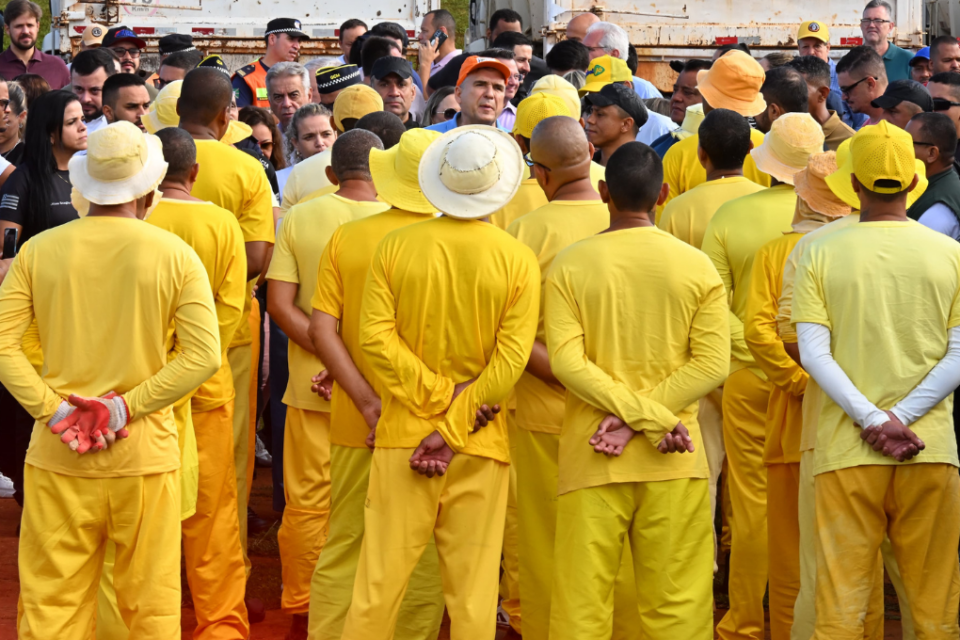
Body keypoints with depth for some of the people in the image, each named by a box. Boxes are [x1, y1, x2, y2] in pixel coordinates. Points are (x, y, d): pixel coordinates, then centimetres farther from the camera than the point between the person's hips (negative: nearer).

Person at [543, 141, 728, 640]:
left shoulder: (569, 266, -1)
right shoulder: (697, 266, 1)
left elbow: (567, 361, -11)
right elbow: (711, 363, -7)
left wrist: (640, 414, -11)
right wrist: (652, 418, -10)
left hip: (590, 458, 0)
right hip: (673, 462, 1)